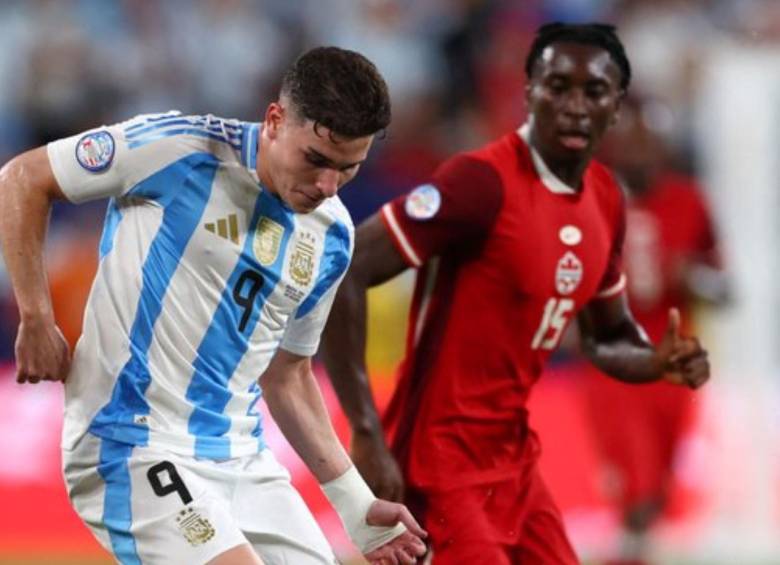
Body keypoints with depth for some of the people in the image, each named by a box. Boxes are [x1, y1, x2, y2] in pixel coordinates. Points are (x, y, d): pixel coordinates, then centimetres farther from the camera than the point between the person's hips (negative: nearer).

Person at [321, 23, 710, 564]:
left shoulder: (606, 200, 6)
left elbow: (608, 336, 21)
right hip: (441, 464, -8)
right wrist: (367, 434, -24)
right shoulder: (482, 182, -19)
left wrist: (657, 362, -3)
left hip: (514, 459, 8)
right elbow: (339, 276, -22)